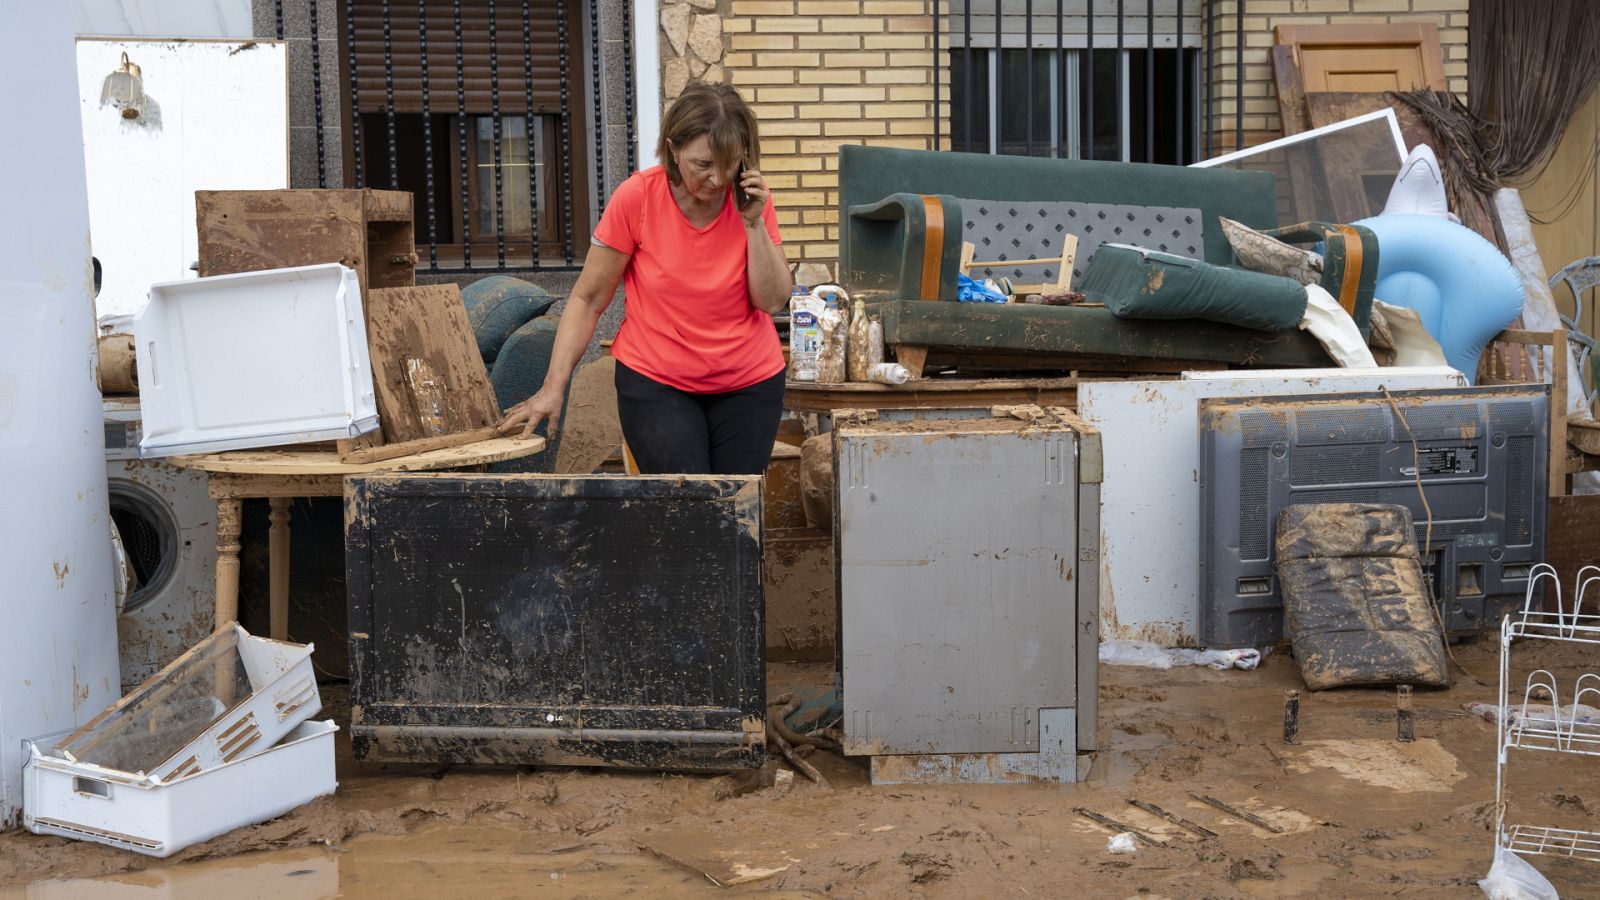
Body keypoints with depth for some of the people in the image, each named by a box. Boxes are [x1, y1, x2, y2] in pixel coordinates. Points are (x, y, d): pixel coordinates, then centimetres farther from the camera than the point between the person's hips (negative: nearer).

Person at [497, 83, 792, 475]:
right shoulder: (637, 197, -14)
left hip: (749, 383, 3)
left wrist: (753, 223, -17)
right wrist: (554, 386, -11)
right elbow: (587, 298, -7)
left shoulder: (750, 199, -6)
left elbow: (772, 301, -6)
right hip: (656, 383, -3)